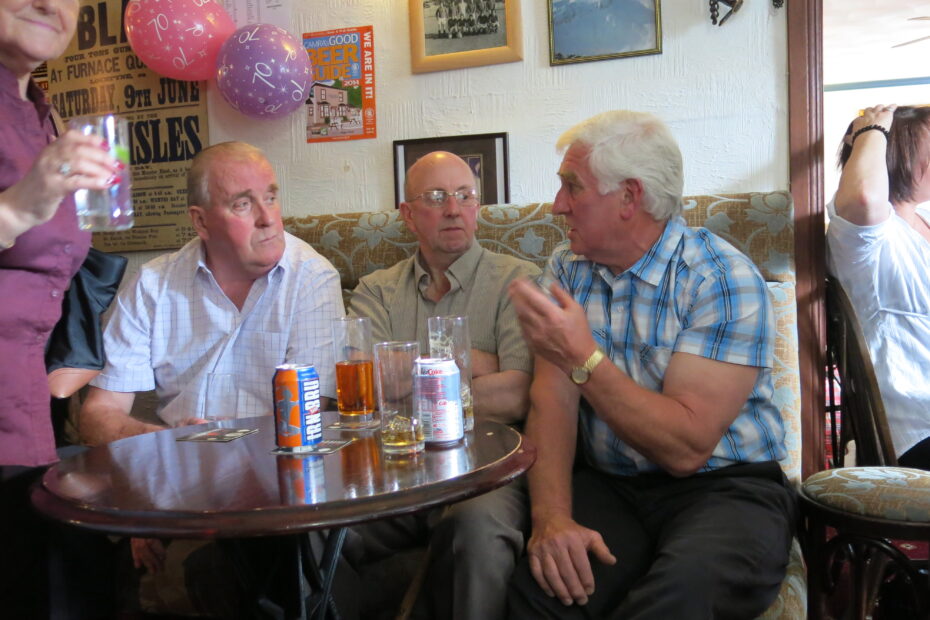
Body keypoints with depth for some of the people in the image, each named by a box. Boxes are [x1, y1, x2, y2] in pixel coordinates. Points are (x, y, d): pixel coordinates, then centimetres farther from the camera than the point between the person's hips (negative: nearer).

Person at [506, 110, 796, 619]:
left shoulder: (724, 279, -12)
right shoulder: (568, 267, 5)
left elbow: (686, 447, -18)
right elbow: (552, 401, -6)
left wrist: (582, 358, -23)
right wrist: (551, 516, -21)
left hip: (724, 487, -2)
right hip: (606, 485, 3)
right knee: (537, 577, -28)